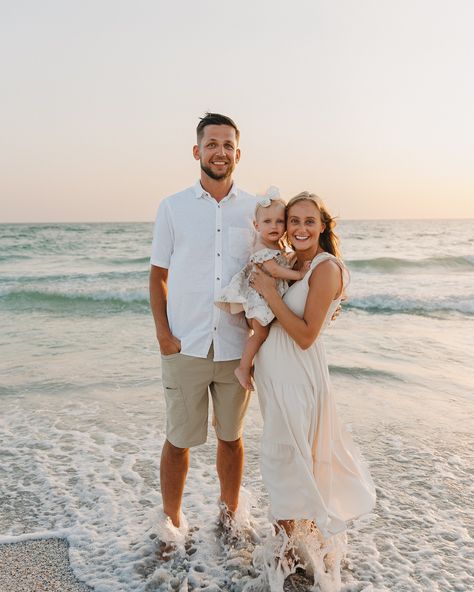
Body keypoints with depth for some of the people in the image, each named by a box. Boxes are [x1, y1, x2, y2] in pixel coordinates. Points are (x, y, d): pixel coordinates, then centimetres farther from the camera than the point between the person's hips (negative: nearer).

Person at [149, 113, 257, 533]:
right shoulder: (173, 207, 2)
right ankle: (171, 524, 30)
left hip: (236, 348, 1)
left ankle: (230, 519, 36)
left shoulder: (255, 210, 5)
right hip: (186, 347, -1)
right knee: (178, 440, 9)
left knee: (231, 436, 15)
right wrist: (163, 333, -7)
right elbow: (158, 276, 4)